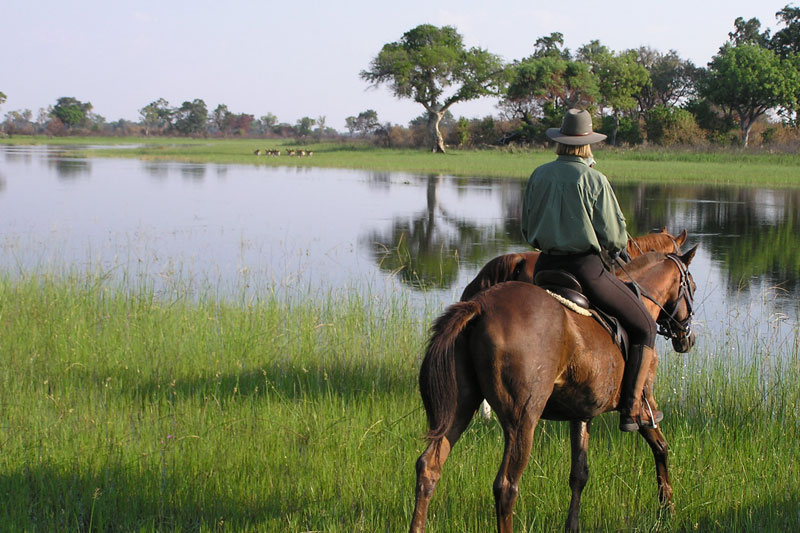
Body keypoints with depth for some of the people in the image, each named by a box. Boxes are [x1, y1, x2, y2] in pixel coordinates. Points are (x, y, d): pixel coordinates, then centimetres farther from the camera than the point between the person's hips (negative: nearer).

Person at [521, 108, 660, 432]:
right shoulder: (594, 180, -10)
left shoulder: (539, 175, 6)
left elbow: (527, 231, 12)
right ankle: (631, 410, 1)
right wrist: (616, 246, 13)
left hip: (545, 269, 6)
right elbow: (614, 237, -9)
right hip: (586, 268, -6)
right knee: (643, 327, 7)